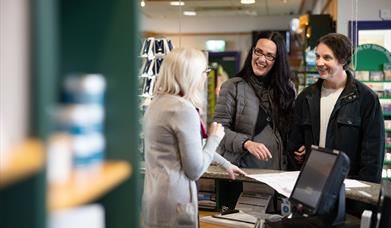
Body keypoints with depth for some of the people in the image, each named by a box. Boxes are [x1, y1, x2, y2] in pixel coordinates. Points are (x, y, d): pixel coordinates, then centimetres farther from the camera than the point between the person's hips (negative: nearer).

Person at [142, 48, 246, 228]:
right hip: (173, 202, -9)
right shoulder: (183, 109, -19)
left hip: (153, 197, 9)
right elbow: (195, 171, -15)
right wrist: (215, 138, -1)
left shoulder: (158, 103, 9)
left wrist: (225, 163, 29)